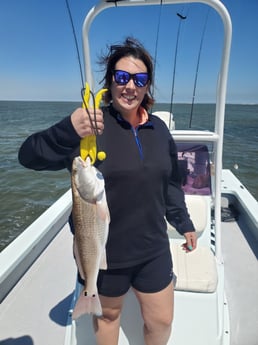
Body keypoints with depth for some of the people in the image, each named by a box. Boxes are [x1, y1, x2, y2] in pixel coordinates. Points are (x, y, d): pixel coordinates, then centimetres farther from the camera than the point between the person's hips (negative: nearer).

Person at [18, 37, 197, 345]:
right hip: (103, 253, -3)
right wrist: (69, 131, -39)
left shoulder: (158, 128, 2)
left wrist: (183, 223, 18)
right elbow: (29, 156, -21)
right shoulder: (92, 125, -14)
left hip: (153, 249, 4)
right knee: (108, 314, 22)